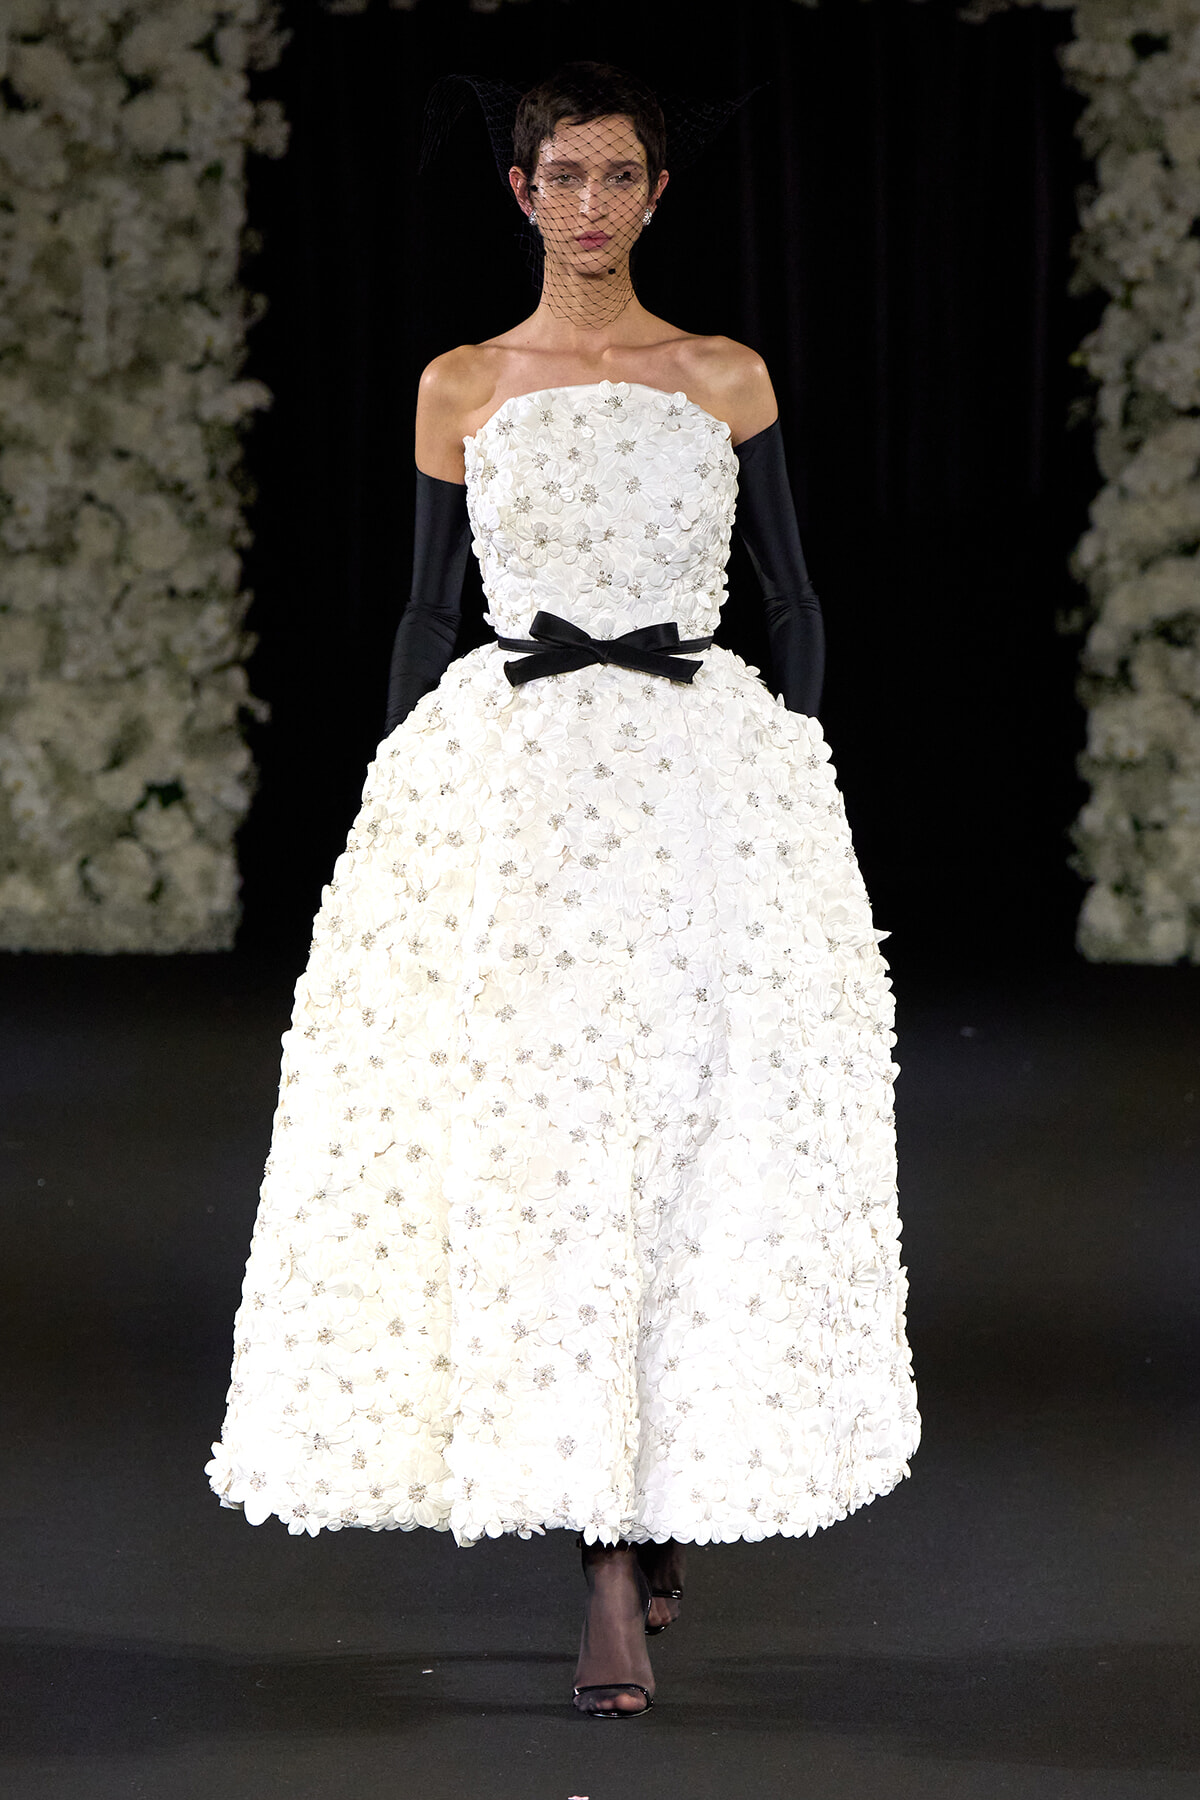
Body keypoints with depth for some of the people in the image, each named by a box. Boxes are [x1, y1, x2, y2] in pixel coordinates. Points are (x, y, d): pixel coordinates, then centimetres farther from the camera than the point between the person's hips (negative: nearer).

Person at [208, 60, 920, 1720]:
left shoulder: (728, 380, 8)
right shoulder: (461, 389, 9)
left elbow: (792, 595, 11)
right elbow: (428, 608, 12)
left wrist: (788, 783, 4)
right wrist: (407, 800, 7)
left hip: (704, 773, 0)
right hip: (506, 780, 0)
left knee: (689, 1148, -3)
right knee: (530, 1152, -8)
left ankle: (655, 1517, 13)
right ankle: (617, 1568, -6)